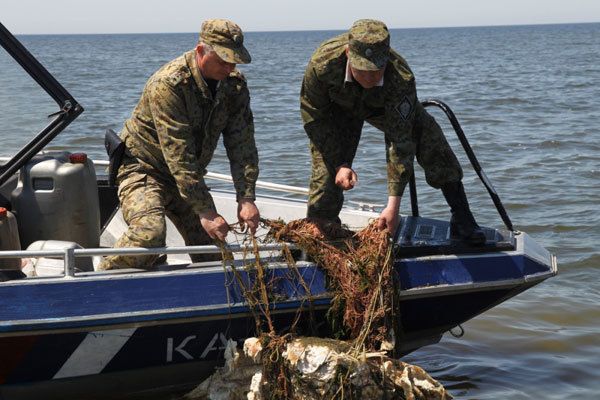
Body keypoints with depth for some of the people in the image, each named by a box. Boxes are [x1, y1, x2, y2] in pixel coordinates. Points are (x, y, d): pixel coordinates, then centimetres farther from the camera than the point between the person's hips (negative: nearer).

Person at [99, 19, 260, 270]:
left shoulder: (234, 84, -7)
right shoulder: (168, 85, -28)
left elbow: (242, 145, -8)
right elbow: (178, 156, -32)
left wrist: (246, 198, -20)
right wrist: (205, 211, -34)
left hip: (187, 177, 7)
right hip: (142, 167, -7)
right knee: (149, 233, -32)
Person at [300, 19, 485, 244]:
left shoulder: (401, 79, -43)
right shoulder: (322, 64, -42)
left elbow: (401, 141, -41)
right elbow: (314, 118, -23)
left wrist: (393, 205, -44)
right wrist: (339, 164, -27)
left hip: (388, 107, 0)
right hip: (338, 108, 0)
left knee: (433, 146, -16)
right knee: (325, 173, -12)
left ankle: (462, 221, -2)